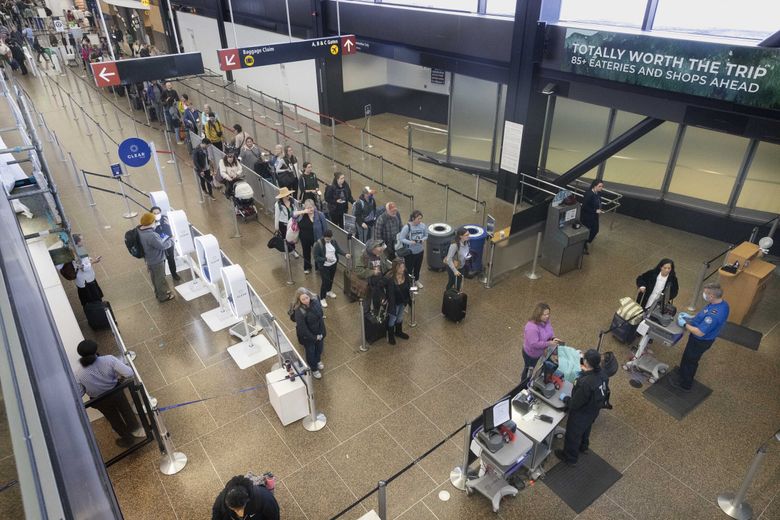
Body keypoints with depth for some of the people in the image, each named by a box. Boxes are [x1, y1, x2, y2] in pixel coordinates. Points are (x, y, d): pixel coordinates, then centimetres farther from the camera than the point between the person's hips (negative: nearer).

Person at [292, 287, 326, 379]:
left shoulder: (315, 302, -19)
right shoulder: (299, 311, -33)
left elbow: (321, 316, -5)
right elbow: (302, 328, -26)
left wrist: (321, 333, -3)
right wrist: (314, 337, -16)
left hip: (319, 332, 5)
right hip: (307, 336, -5)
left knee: (319, 347, 29)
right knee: (310, 352, 20)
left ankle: (318, 361, 62)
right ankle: (314, 369, 48)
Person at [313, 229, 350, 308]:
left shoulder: (333, 242, -6)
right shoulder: (318, 244, -23)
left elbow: (339, 249, -8)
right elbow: (316, 257, -21)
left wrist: (346, 254, -28)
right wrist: (326, 259, -34)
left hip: (333, 264, 6)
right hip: (323, 266, -6)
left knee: (331, 279, 23)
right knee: (325, 281, -4)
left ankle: (329, 291, 51)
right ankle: (322, 298, 14)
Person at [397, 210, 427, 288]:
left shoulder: (423, 226, -12)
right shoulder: (407, 227, -23)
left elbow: (426, 235, 4)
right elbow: (401, 238, -18)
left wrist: (423, 239, -18)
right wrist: (410, 242, -30)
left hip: (420, 251, 5)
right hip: (409, 252, -4)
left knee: (418, 267, 24)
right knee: (409, 268, 10)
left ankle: (416, 280, 50)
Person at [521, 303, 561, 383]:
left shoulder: (545, 321, -15)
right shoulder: (532, 327, -40)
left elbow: (550, 330, 3)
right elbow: (534, 344, -36)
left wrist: (553, 338, -17)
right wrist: (549, 343, -33)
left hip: (539, 352, 7)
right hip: (530, 354, -7)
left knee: (532, 368, 31)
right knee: (528, 370, 19)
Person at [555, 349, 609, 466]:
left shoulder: (585, 383, -44)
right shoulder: (602, 374, -20)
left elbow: (574, 404, -30)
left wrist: (564, 398, -10)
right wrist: (586, 372, 4)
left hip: (580, 415, -7)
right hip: (593, 412, 7)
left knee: (573, 435, 21)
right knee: (585, 430, 35)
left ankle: (570, 458, 45)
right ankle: (583, 447, 64)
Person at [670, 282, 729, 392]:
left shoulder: (714, 314, -40)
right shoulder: (723, 303, -11)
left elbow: (700, 332, -33)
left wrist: (685, 325, -21)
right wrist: (691, 318, 2)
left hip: (700, 341, -8)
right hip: (704, 339, 8)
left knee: (689, 361, 16)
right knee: (689, 359, 29)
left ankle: (685, 384, 38)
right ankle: (683, 376, 51)